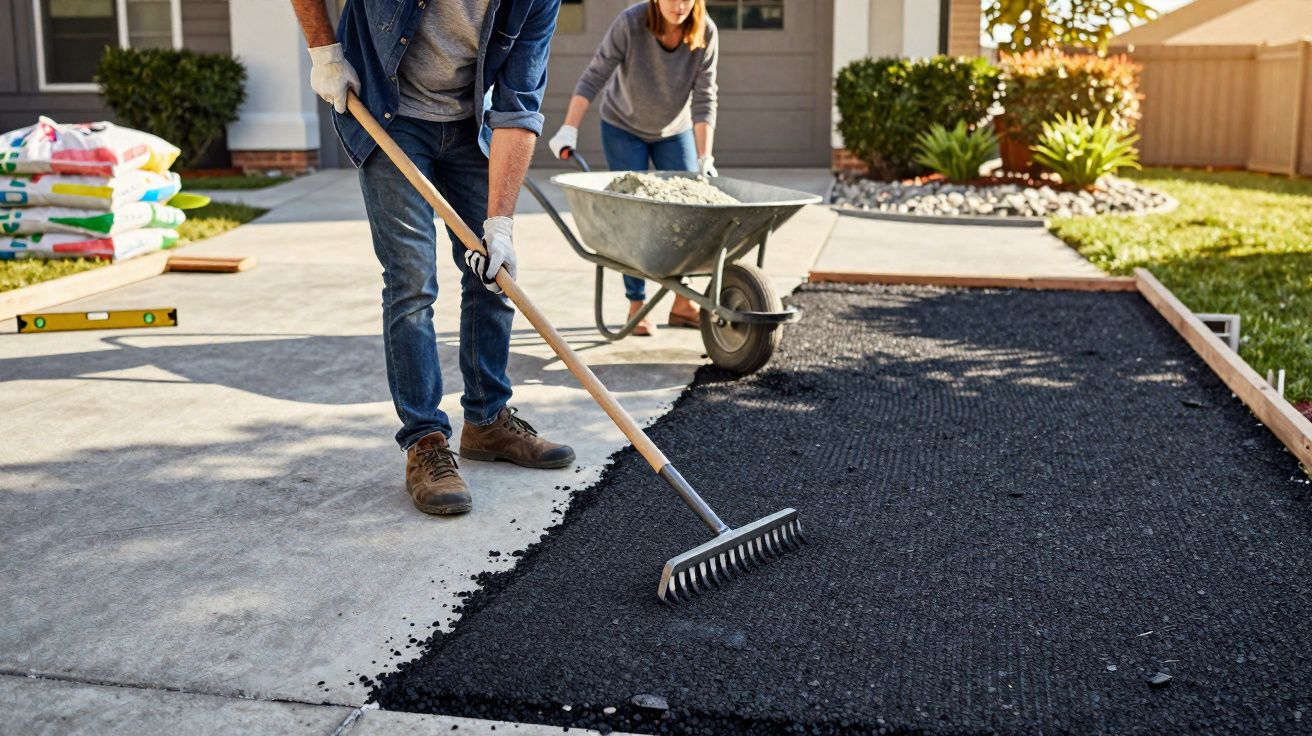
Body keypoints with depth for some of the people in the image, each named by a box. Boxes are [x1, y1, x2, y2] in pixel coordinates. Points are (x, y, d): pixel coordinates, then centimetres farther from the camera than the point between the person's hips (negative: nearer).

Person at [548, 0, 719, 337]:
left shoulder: (706, 32, -20)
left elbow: (704, 99, -18)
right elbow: (594, 77, -24)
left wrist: (705, 157, -23)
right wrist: (569, 129, -29)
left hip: (675, 130, 3)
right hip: (624, 128, -3)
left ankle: (682, 303, 11)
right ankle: (636, 306, 2)